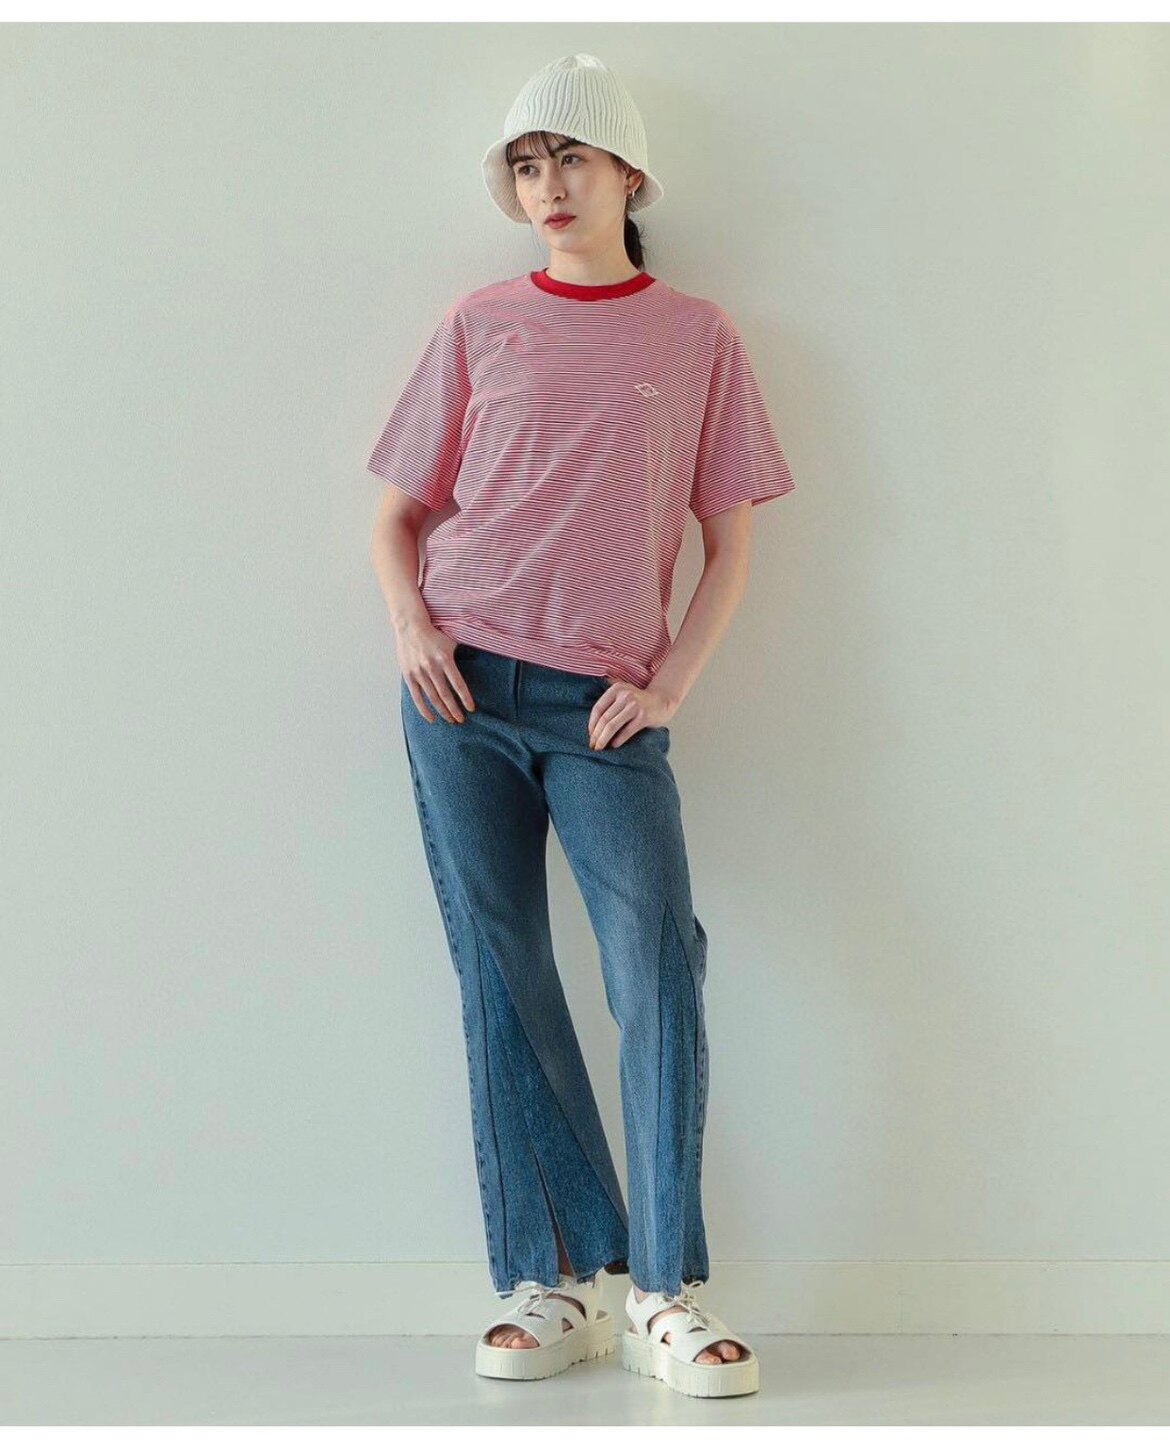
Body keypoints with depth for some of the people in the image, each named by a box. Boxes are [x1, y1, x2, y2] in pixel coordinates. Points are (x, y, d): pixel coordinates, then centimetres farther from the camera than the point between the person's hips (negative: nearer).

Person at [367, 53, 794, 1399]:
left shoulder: (698, 337, 9)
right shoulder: (480, 325, 11)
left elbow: (729, 544, 9)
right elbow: (399, 513, 14)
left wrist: (671, 684, -4)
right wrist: (410, 623, -5)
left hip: (604, 706, -1)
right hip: (466, 685, 2)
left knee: (658, 954, -15)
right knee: (501, 974, 1)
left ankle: (666, 1296, -6)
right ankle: (552, 1285, 9)